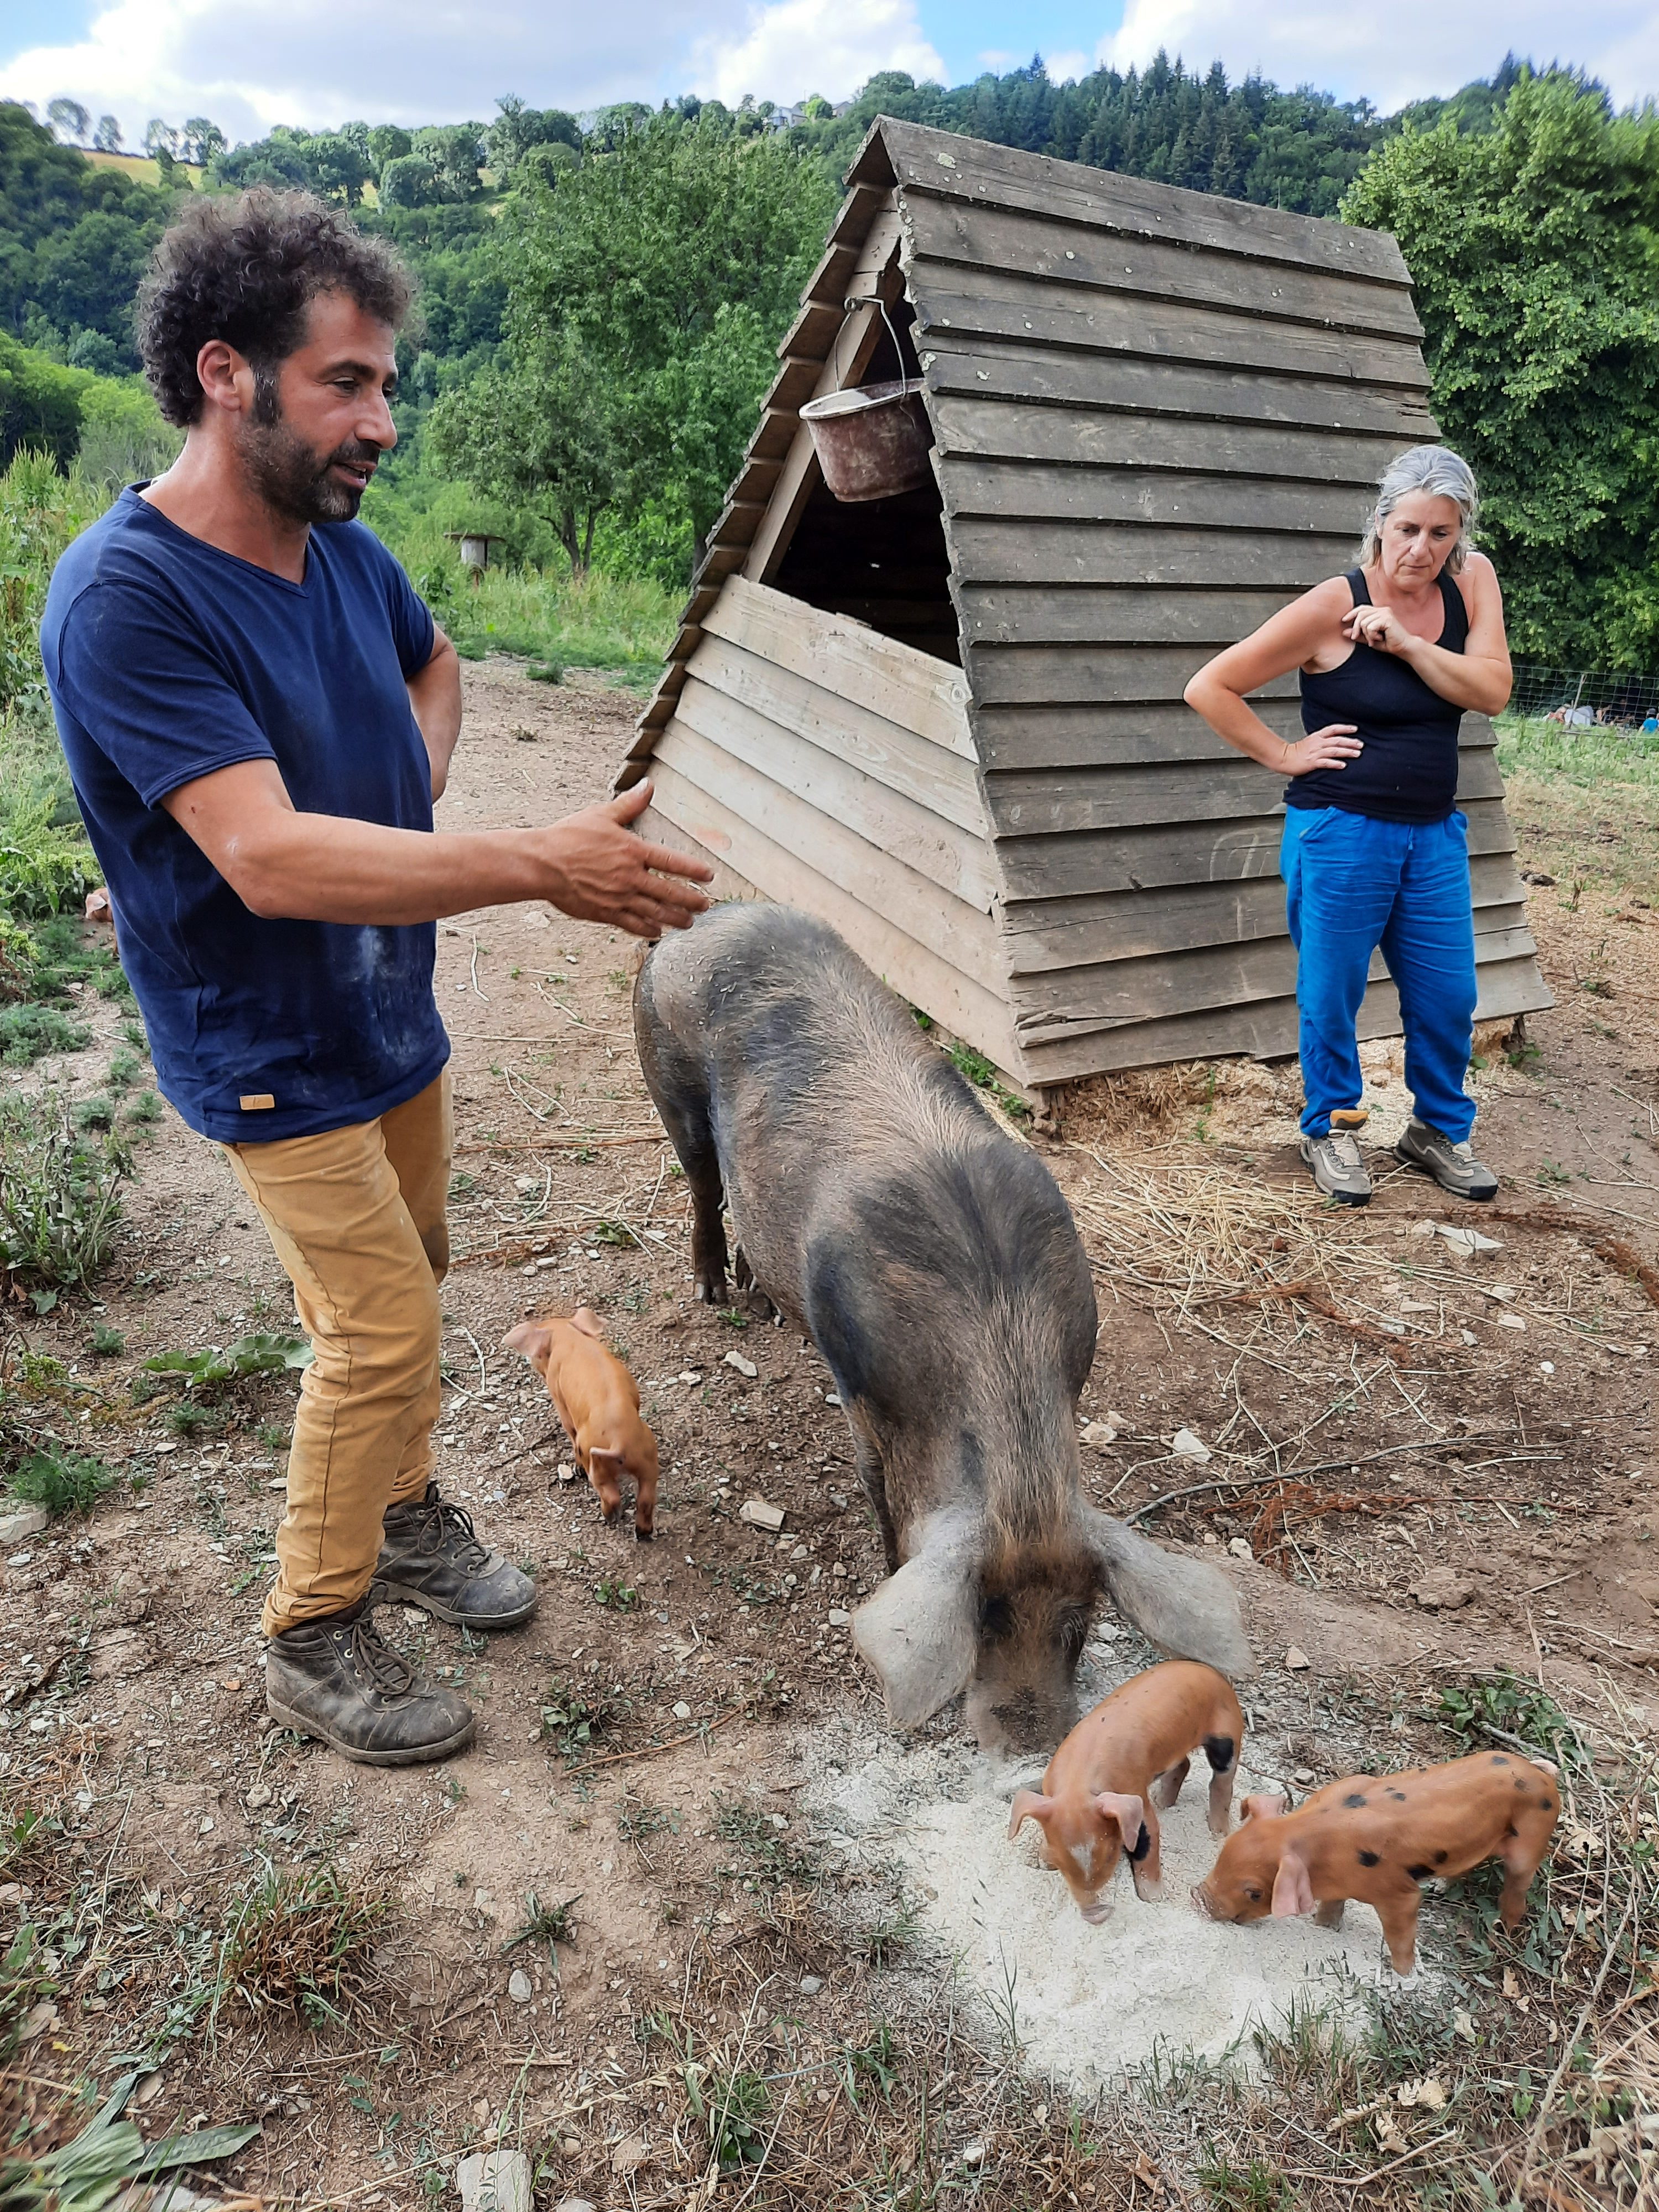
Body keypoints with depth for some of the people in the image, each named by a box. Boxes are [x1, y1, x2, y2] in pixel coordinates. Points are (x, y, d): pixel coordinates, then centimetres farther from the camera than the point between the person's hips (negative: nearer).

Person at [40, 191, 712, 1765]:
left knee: (404, 1283, 18)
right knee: (383, 1327, -5)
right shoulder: (123, 599, -25)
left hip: (390, 1012, 7)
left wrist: (414, 817, 3)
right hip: (271, 1055, -7)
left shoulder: (341, 547, -2)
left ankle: (401, 1516, 41)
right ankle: (312, 1635, 17)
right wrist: (536, 866, -41)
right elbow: (270, 856, -35)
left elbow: (432, 664, 21)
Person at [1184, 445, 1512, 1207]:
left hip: (1433, 834, 5)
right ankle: (1331, 1131, 28)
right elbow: (1210, 688, -12)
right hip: (1340, 833, -4)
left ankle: (1438, 1131, 32)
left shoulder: (1472, 581, 2)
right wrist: (1286, 754, -10)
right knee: (1331, 996, 6)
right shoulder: (1332, 606, -13)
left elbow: (1491, 691, -9)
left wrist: (1405, 640, -18)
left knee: (1447, 998, 10)